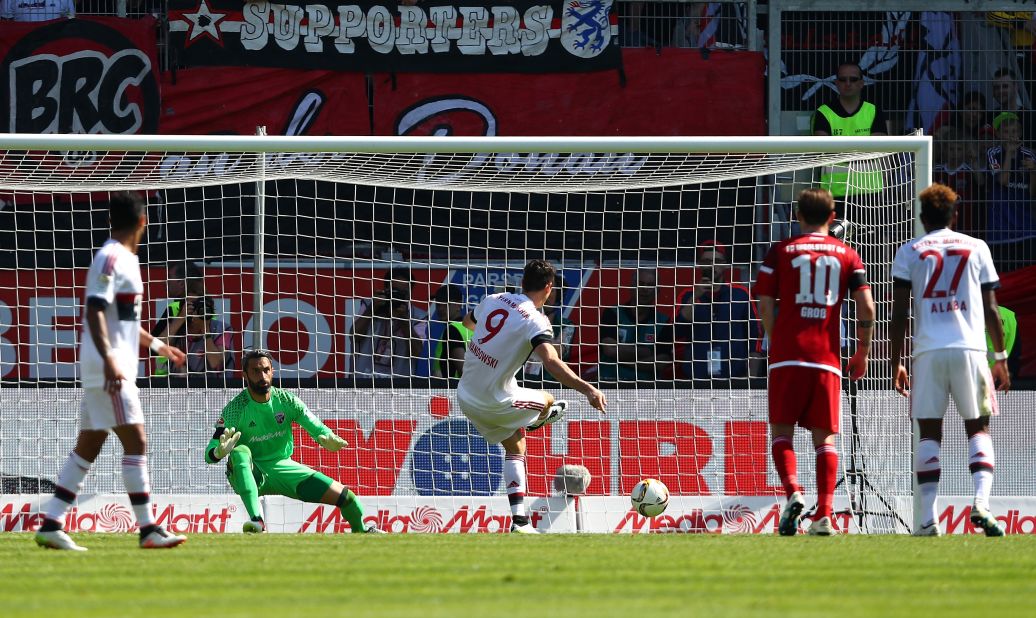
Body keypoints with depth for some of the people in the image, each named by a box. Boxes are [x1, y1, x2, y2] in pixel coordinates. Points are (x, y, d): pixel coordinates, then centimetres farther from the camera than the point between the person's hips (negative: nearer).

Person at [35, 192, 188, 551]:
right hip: (108, 370, -10)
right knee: (136, 442, -11)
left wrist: (156, 345, 41)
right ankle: (147, 530, -12)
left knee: (87, 449, 8)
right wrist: (109, 359, -30)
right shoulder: (110, 259, -11)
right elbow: (94, 310, -21)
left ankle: (50, 525, 8)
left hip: (113, 370, 10)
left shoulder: (123, 259, 19)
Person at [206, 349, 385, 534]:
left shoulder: (286, 401, -7)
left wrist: (327, 439, -31)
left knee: (345, 496, -3)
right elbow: (209, 455, -22)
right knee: (240, 451, -39)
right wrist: (220, 451, -47)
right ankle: (257, 520, -50)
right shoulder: (235, 409, -17)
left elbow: (319, 430, -5)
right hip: (248, 474, -4)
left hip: (282, 468, 4)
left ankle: (360, 530, 33)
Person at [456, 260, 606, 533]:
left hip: (466, 395, 7)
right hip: (496, 402, -7)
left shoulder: (493, 300, 2)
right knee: (547, 402, 20)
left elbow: (468, 321, 24)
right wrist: (587, 389, -40)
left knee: (514, 446, 20)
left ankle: (519, 520, 14)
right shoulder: (535, 321, -19)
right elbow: (551, 362, -35)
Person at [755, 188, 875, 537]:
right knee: (825, 437, 6)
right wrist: (862, 353, 12)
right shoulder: (846, 255, 10)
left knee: (781, 430, 6)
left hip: (787, 355, -1)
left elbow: (765, 305, 2)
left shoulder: (781, 252, 7)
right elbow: (866, 308, 1)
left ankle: (793, 493, -18)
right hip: (827, 358, 1)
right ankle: (824, 515, -5)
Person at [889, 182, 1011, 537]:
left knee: (929, 434, 4)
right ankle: (981, 502, -14)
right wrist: (1001, 357, 17)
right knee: (978, 429, 8)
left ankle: (928, 518, -4)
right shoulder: (976, 248, 11)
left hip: (928, 350, 0)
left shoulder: (909, 252, 9)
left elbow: (899, 313, 4)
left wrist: (896, 362, 8)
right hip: (969, 348, 0)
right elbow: (990, 309, 10)